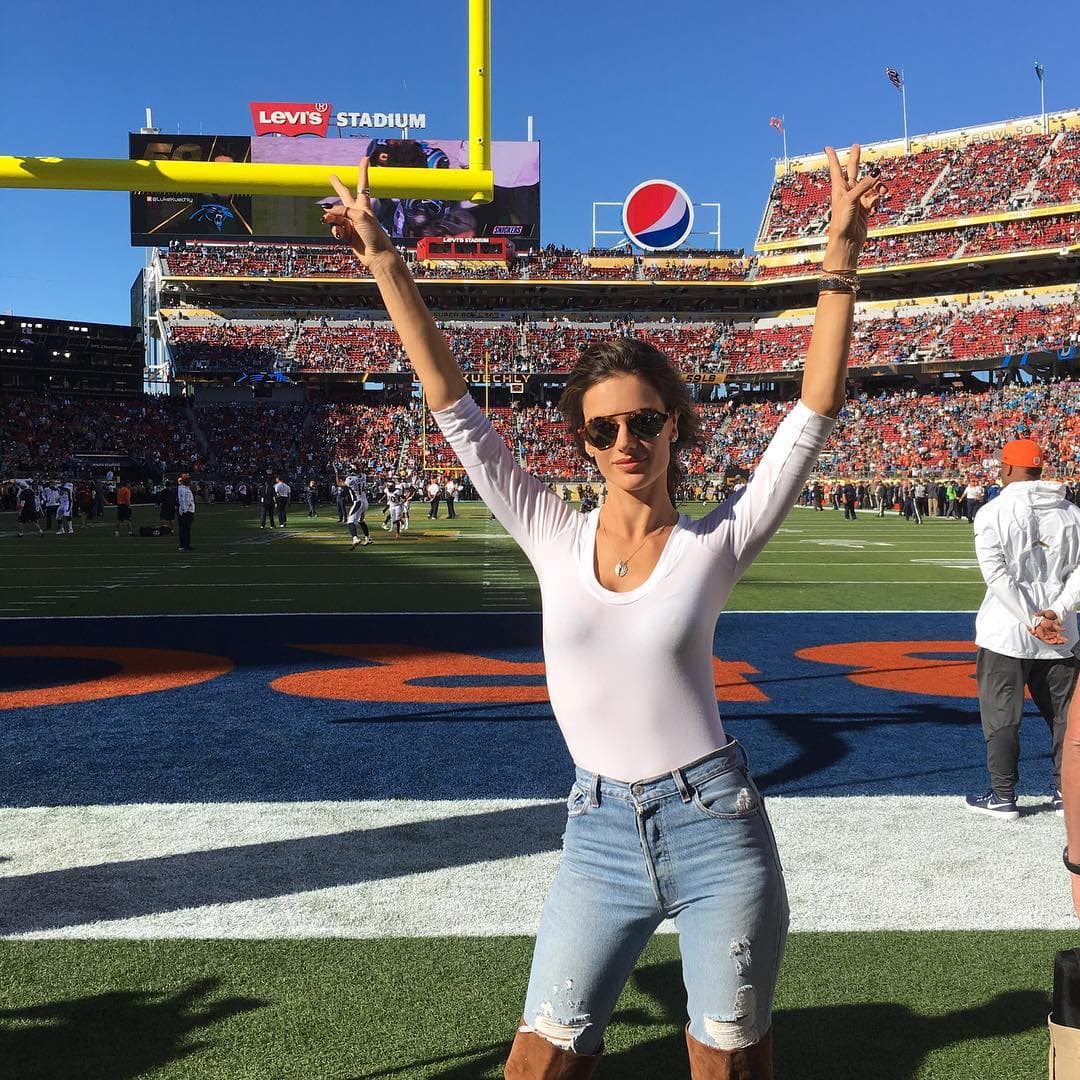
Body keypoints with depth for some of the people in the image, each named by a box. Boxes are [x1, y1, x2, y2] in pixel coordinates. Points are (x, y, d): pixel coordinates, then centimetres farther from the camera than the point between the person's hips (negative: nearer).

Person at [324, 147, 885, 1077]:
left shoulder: (716, 545, -5)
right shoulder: (555, 540, 0)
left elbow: (815, 412, -9)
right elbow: (454, 410, -2)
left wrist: (842, 257, -14)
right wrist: (385, 264, -4)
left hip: (716, 828, -1)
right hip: (600, 836, 2)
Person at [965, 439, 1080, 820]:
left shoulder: (992, 512, -8)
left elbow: (997, 575, -16)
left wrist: (1033, 621, -15)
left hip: (1005, 634, -4)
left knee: (1001, 717, 5)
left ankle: (1002, 797, 10)